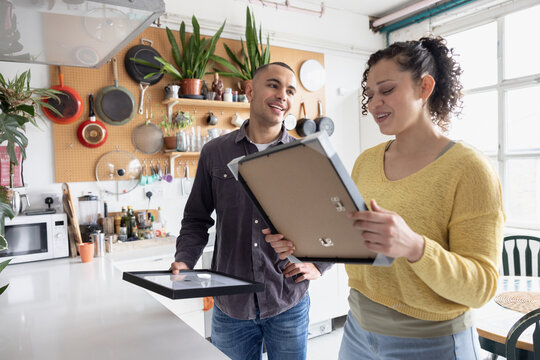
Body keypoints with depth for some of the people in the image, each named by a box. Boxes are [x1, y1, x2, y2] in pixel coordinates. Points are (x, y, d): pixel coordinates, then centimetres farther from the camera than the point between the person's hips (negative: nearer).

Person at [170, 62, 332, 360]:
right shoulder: (214, 153, 0)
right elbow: (196, 219, 7)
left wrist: (318, 264, -7)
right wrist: (184, 261, -8)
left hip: (288, 305, 0)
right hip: (230, 305, 1)